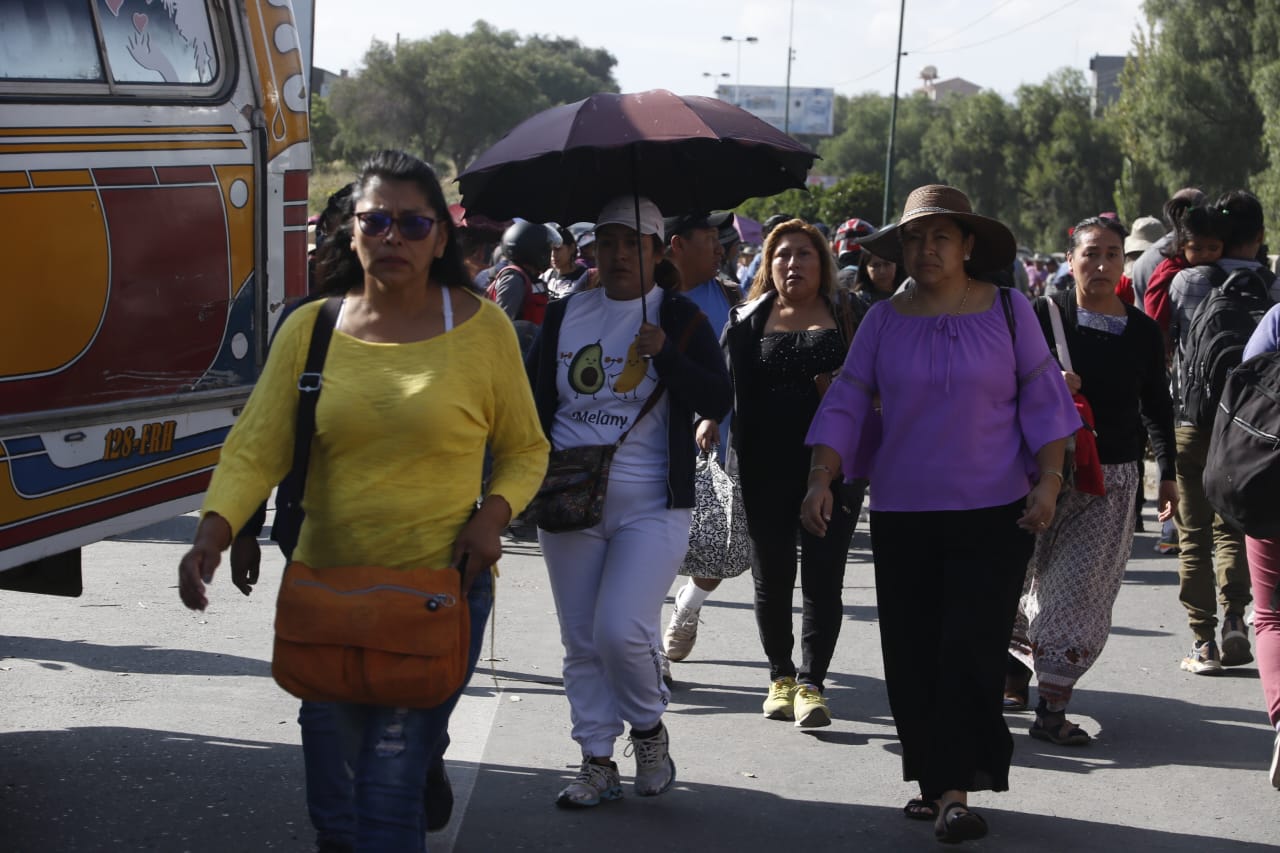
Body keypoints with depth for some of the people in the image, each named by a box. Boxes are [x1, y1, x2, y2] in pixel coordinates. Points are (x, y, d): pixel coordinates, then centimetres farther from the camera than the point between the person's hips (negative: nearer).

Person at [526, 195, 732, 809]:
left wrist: (666, 354, -21)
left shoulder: (679, 318, 1)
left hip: (650, 507, -4)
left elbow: (718, 402, -7)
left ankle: (648, 725, 11)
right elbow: (535, 399, 14)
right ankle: (597, 762, 17)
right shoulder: (564, 316, 10)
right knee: (581, 639, 7)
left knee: (621, 629, -16)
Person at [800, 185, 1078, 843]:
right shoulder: (883, 321, 6)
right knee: (911, 658, 5)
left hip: (994, 515, -3)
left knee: (970, 649, -10)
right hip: (903, 513, 3)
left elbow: (1042, 400, 4)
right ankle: (933, 781, 18)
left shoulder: (1008, 310, 2)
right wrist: (820, 480, -8)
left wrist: (1048, 479, -5)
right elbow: (846, 405, 4)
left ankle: (956, 792, -8)